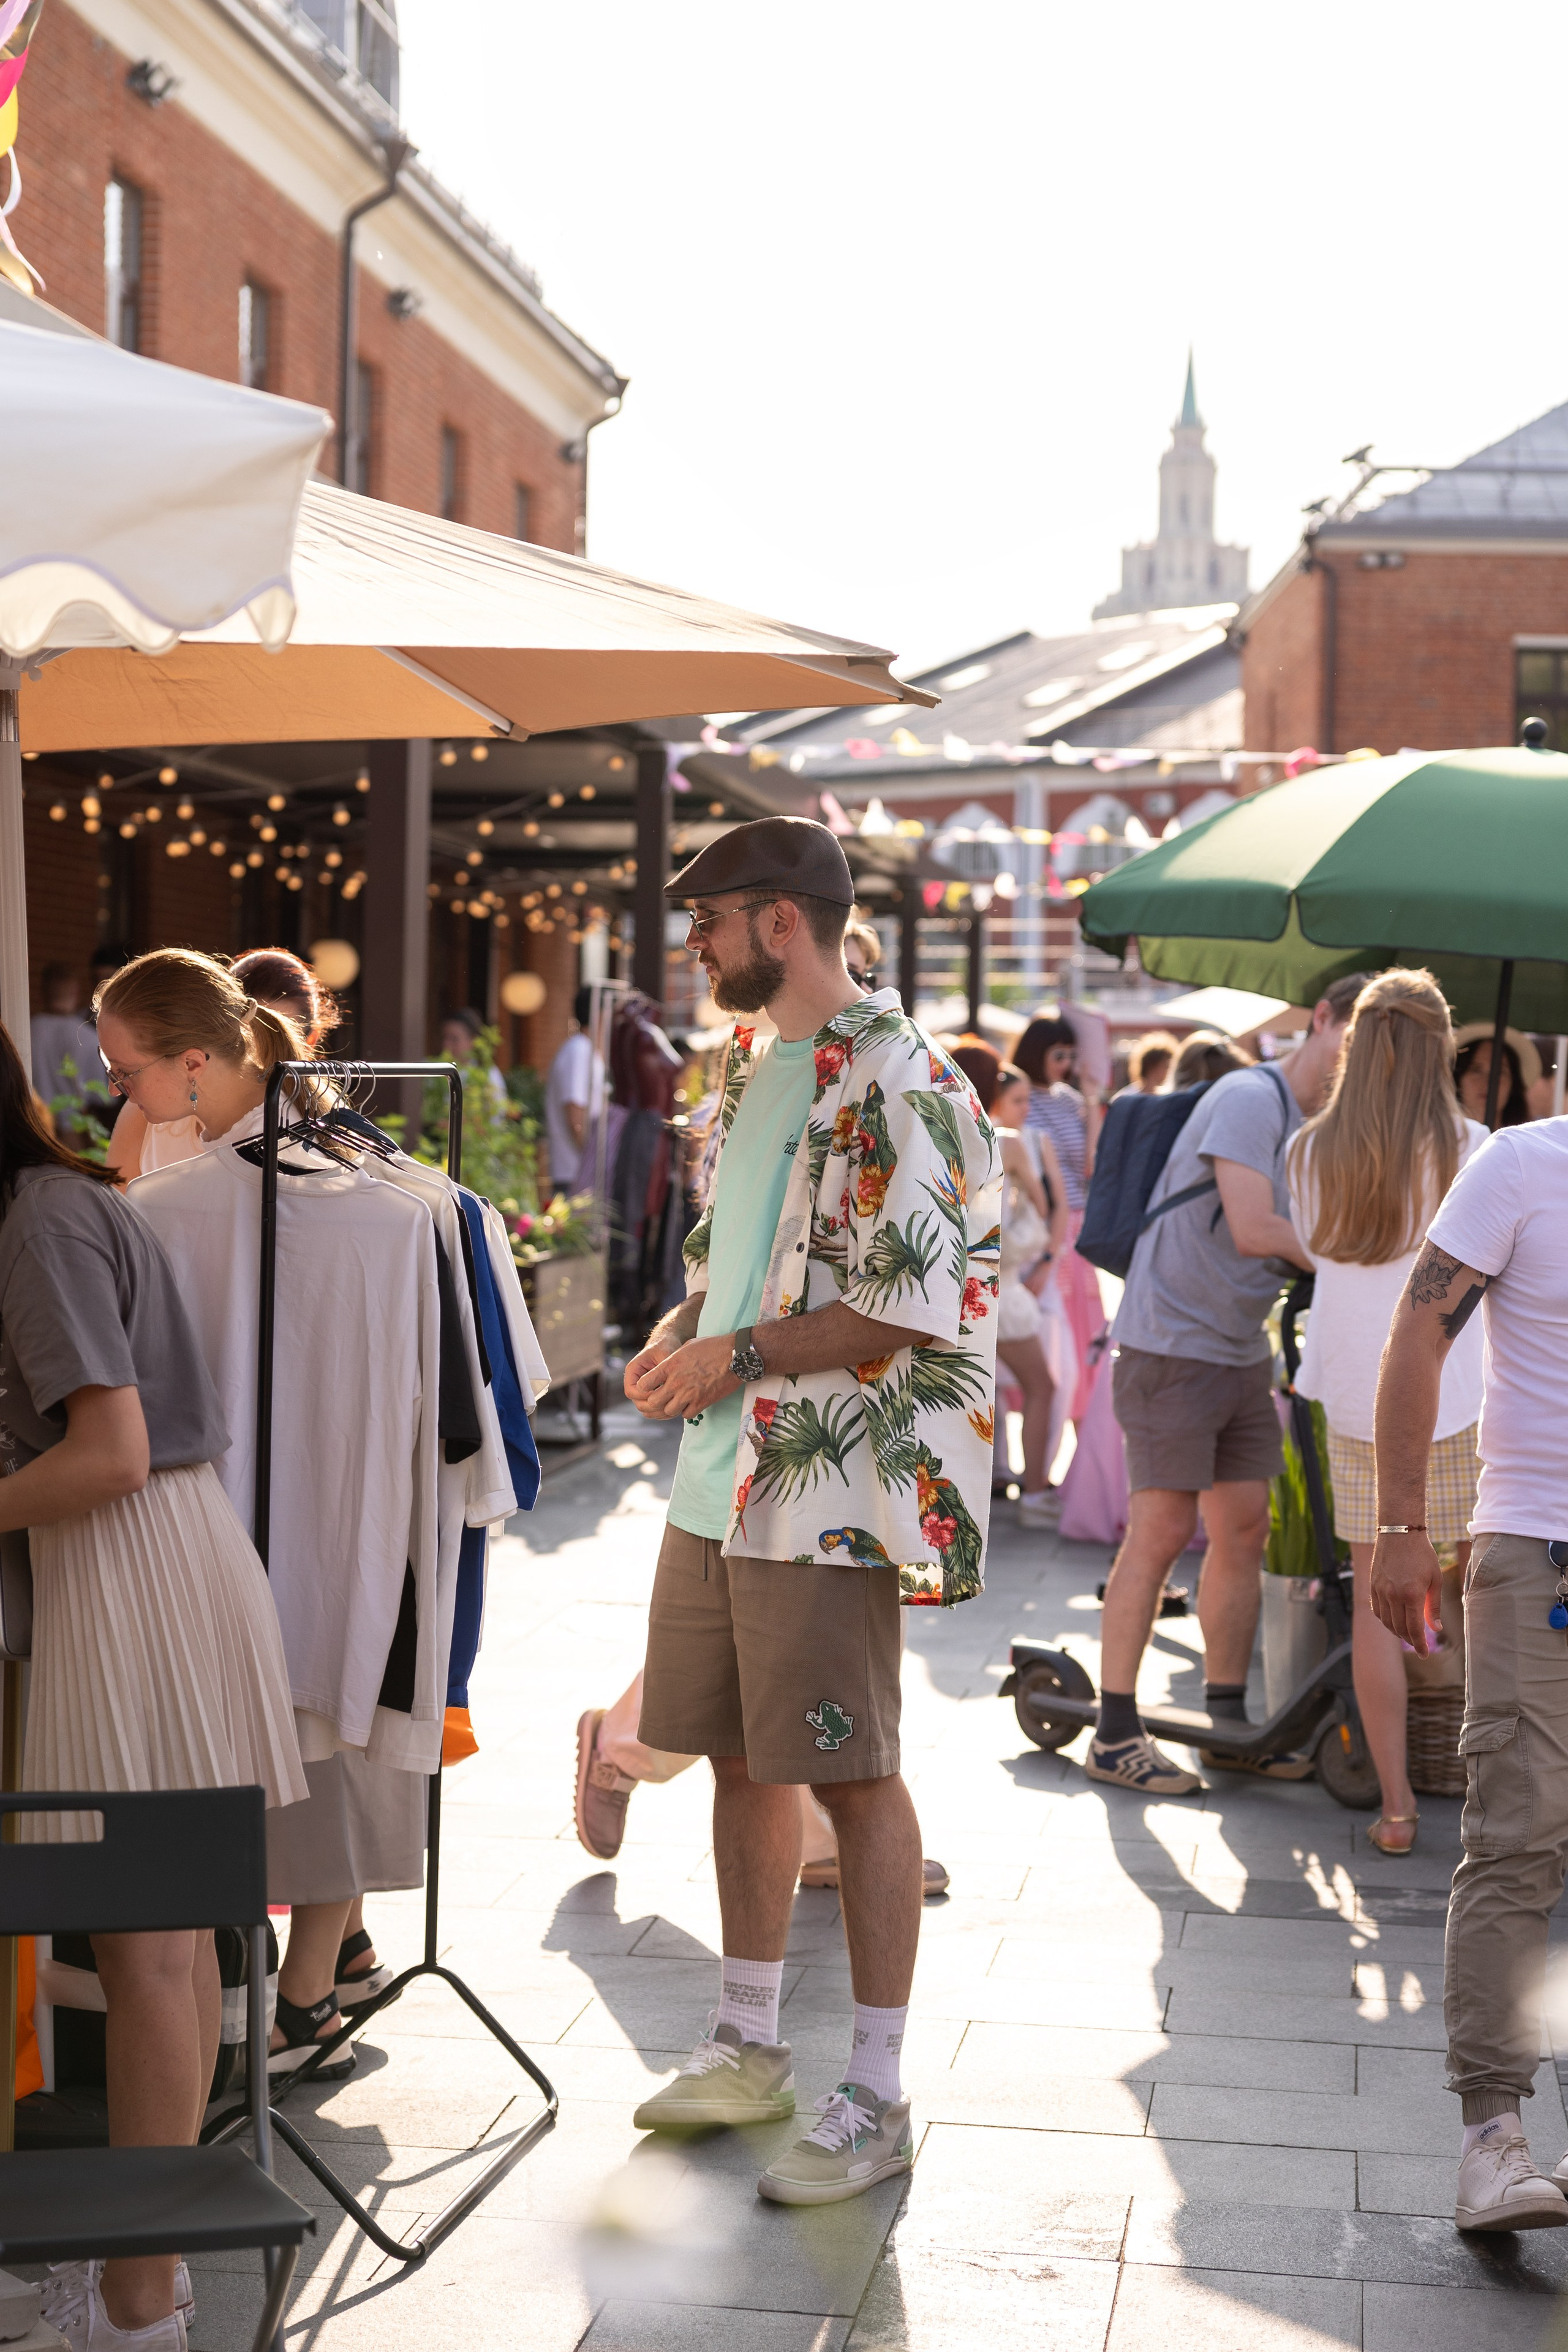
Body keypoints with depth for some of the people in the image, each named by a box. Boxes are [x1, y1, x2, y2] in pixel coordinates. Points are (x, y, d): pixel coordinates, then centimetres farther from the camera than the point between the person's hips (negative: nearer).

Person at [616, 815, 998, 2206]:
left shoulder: (895, 1081, -15)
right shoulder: (750, 1068, 15)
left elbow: (917, 1305, -21)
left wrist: (736, 1353, -17)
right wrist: (675, 1336, 3)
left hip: (831, 1489, -9)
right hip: (722, 1478, 9)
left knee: (852, 1775, -2)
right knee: (743, 1756, 15)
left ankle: (877, 2102, 8)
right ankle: (751, 2045, 30)